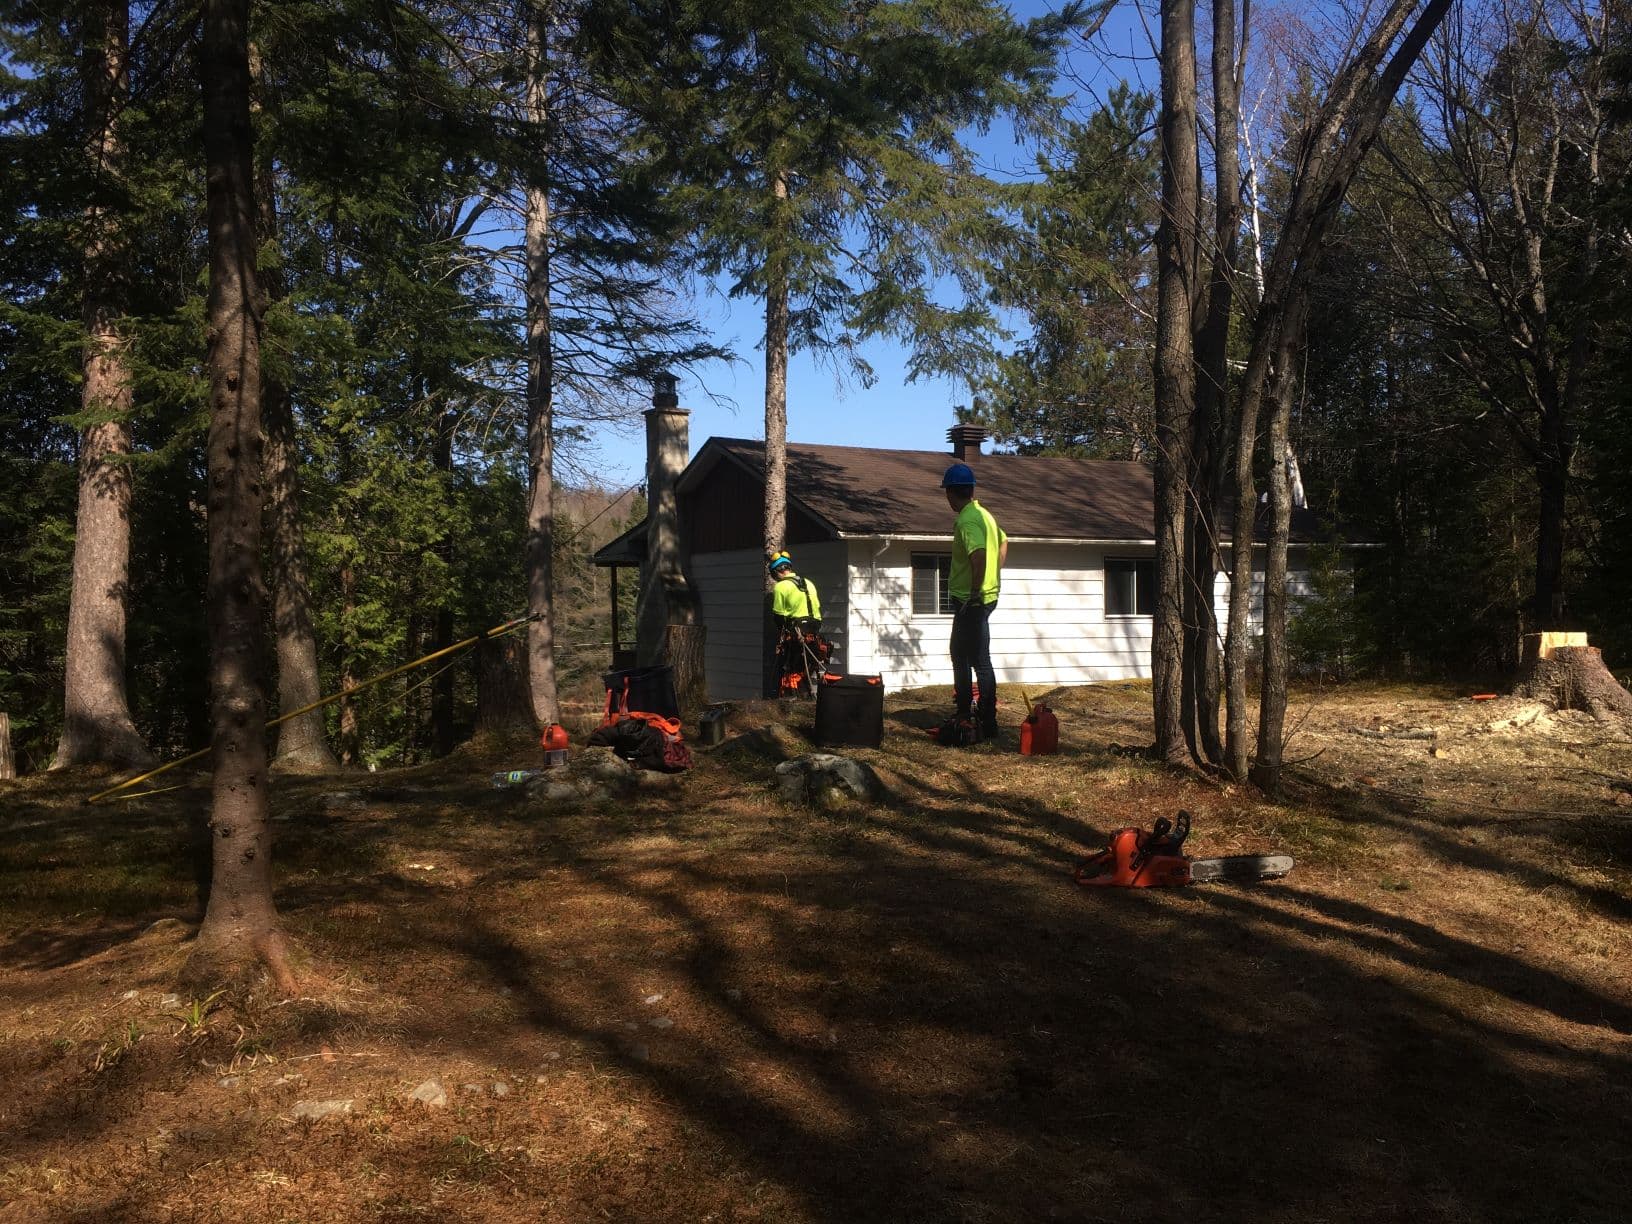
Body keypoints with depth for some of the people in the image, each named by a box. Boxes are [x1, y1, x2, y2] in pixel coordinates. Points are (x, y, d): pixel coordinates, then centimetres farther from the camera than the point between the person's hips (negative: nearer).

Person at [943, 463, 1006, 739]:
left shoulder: (966, 521, -20)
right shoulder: (984, 514, 11)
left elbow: (979, 555, -35)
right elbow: (1003, 543, 25)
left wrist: (975, 593, -26)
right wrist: (994, 578, 24)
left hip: (972, 600, -10)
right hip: (987, 595, 10)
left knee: (980, 661, -5)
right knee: (960, 654, 23)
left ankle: (988, 724, -1)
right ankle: (963, 711, 33)